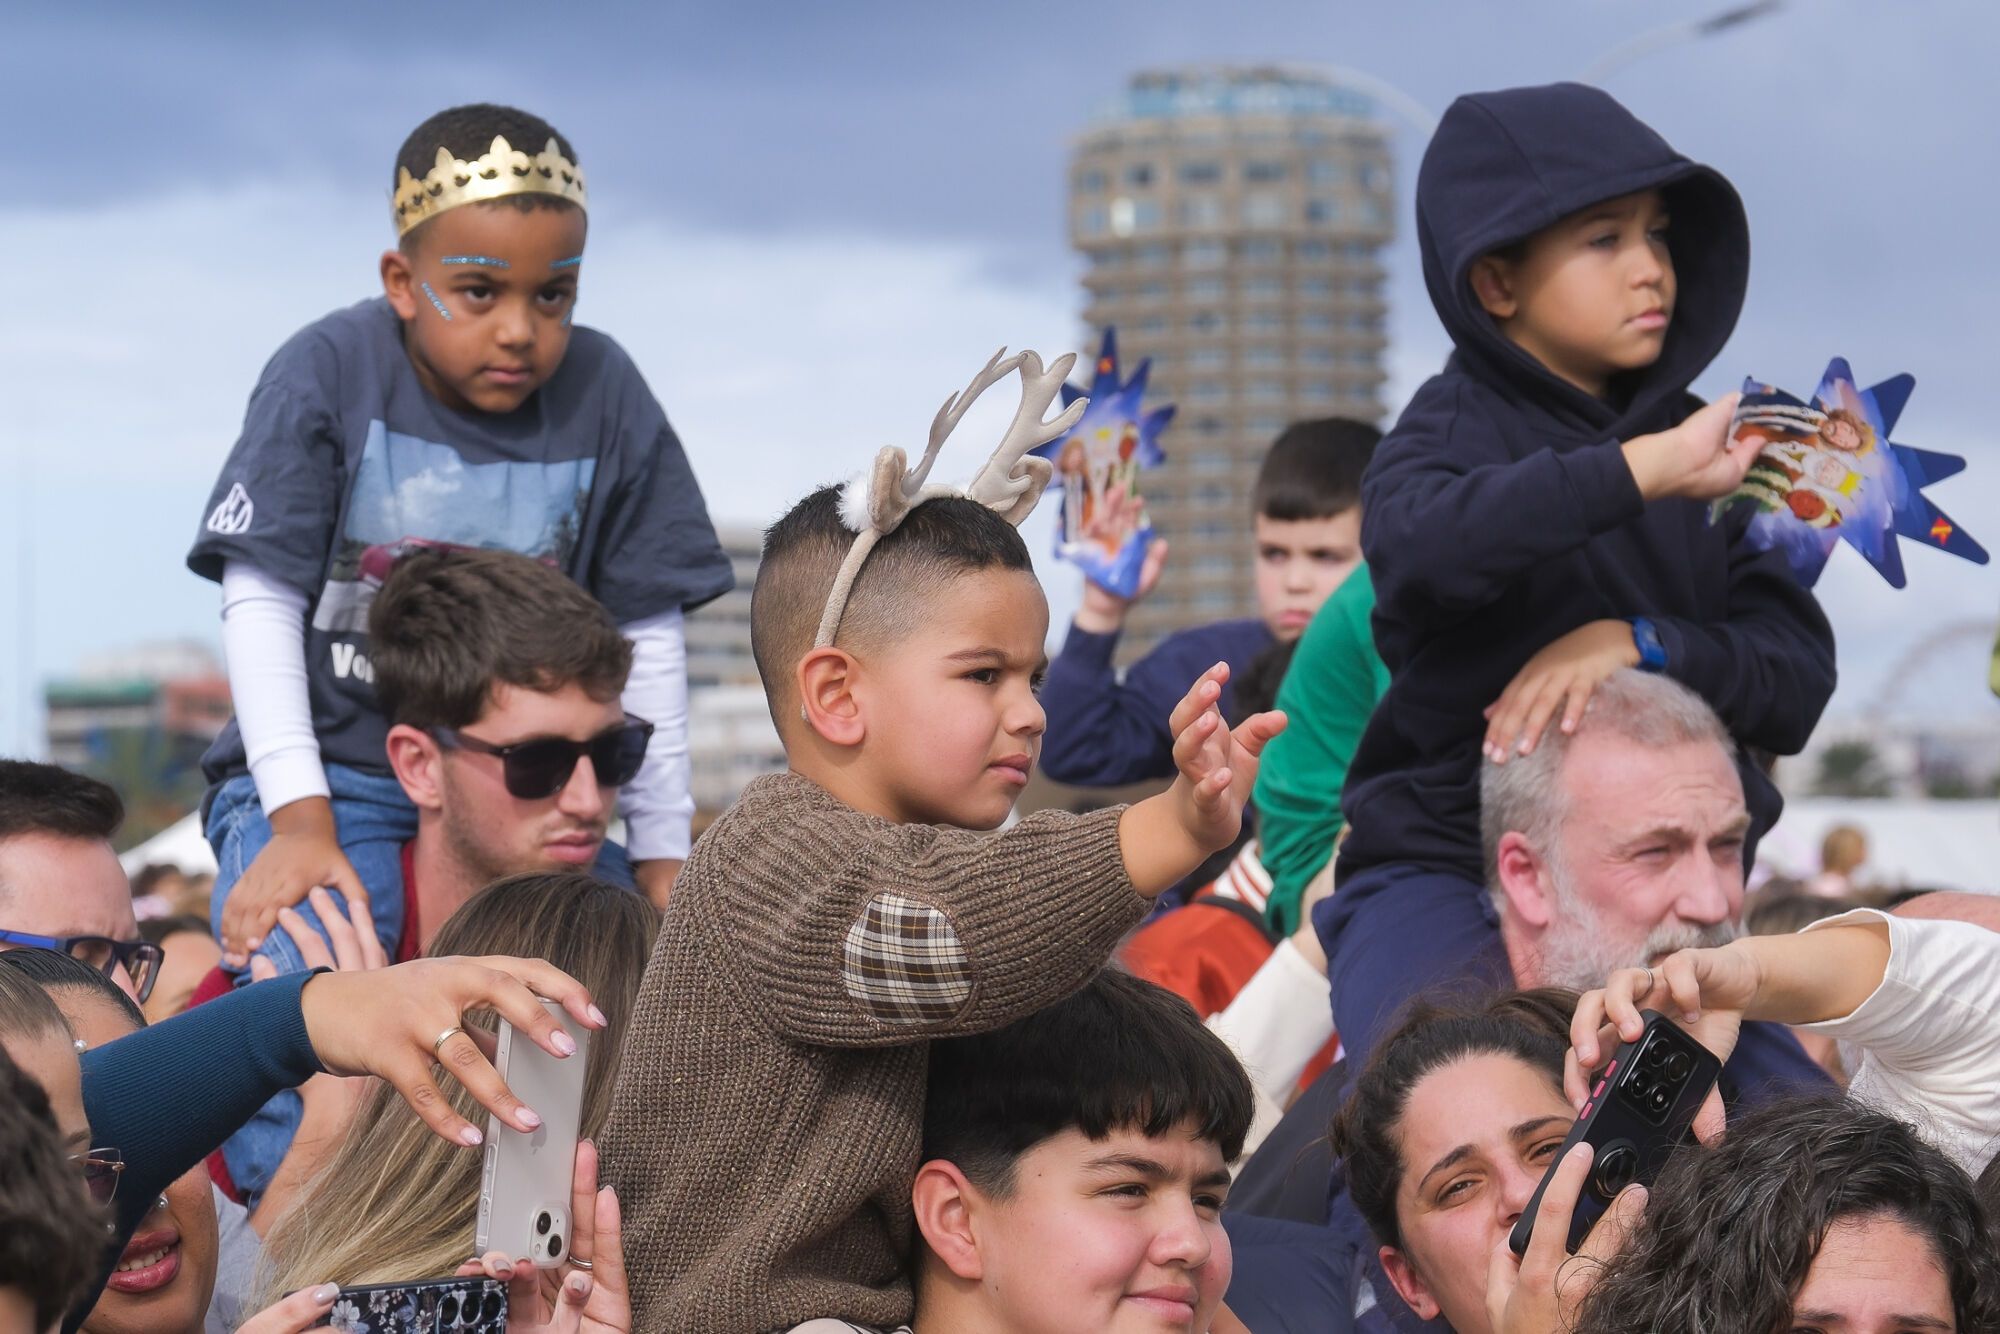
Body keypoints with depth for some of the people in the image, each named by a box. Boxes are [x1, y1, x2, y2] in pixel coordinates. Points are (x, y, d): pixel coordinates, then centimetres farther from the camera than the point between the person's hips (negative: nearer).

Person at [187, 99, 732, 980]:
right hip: (330, 772, -3)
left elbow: (645, 635, 5)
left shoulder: (604, 396, -1)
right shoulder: (327, 376, -7)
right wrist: (299, 822, -17)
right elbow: (262, 600, -8)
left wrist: (663, 855, 5)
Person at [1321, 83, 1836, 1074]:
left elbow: (1798, 683, 1)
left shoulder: (1693, 443, 11)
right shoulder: (1459, 427, -2)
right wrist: (1644, 468, -31)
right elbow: (1418, 542, -29)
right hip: (1451, 869, -5)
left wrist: (1641, 644, -17)